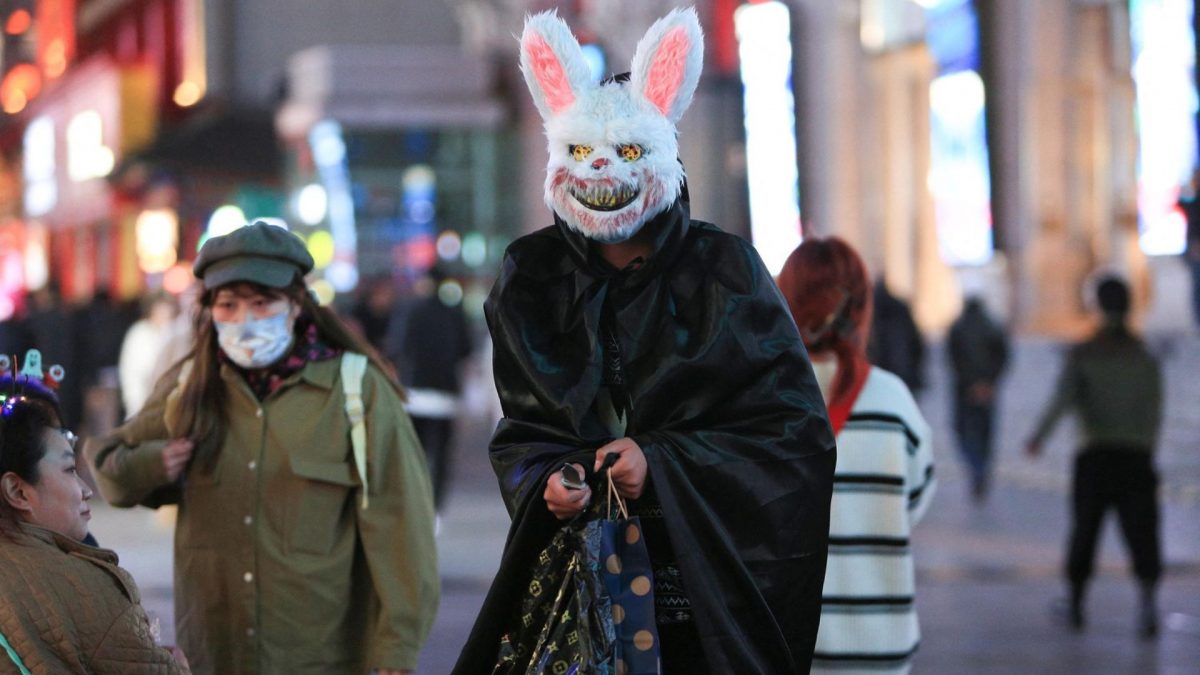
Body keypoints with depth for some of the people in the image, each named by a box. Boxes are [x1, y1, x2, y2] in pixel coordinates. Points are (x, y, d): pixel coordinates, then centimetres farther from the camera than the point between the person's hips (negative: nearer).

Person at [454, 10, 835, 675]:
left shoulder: (724, 271, -4)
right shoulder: (530, 277, 4)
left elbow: (796, 431, -7)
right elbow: (521, 428, 9)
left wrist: (661, 464, -17)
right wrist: (543, 482, -14)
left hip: (705, 578, -2)